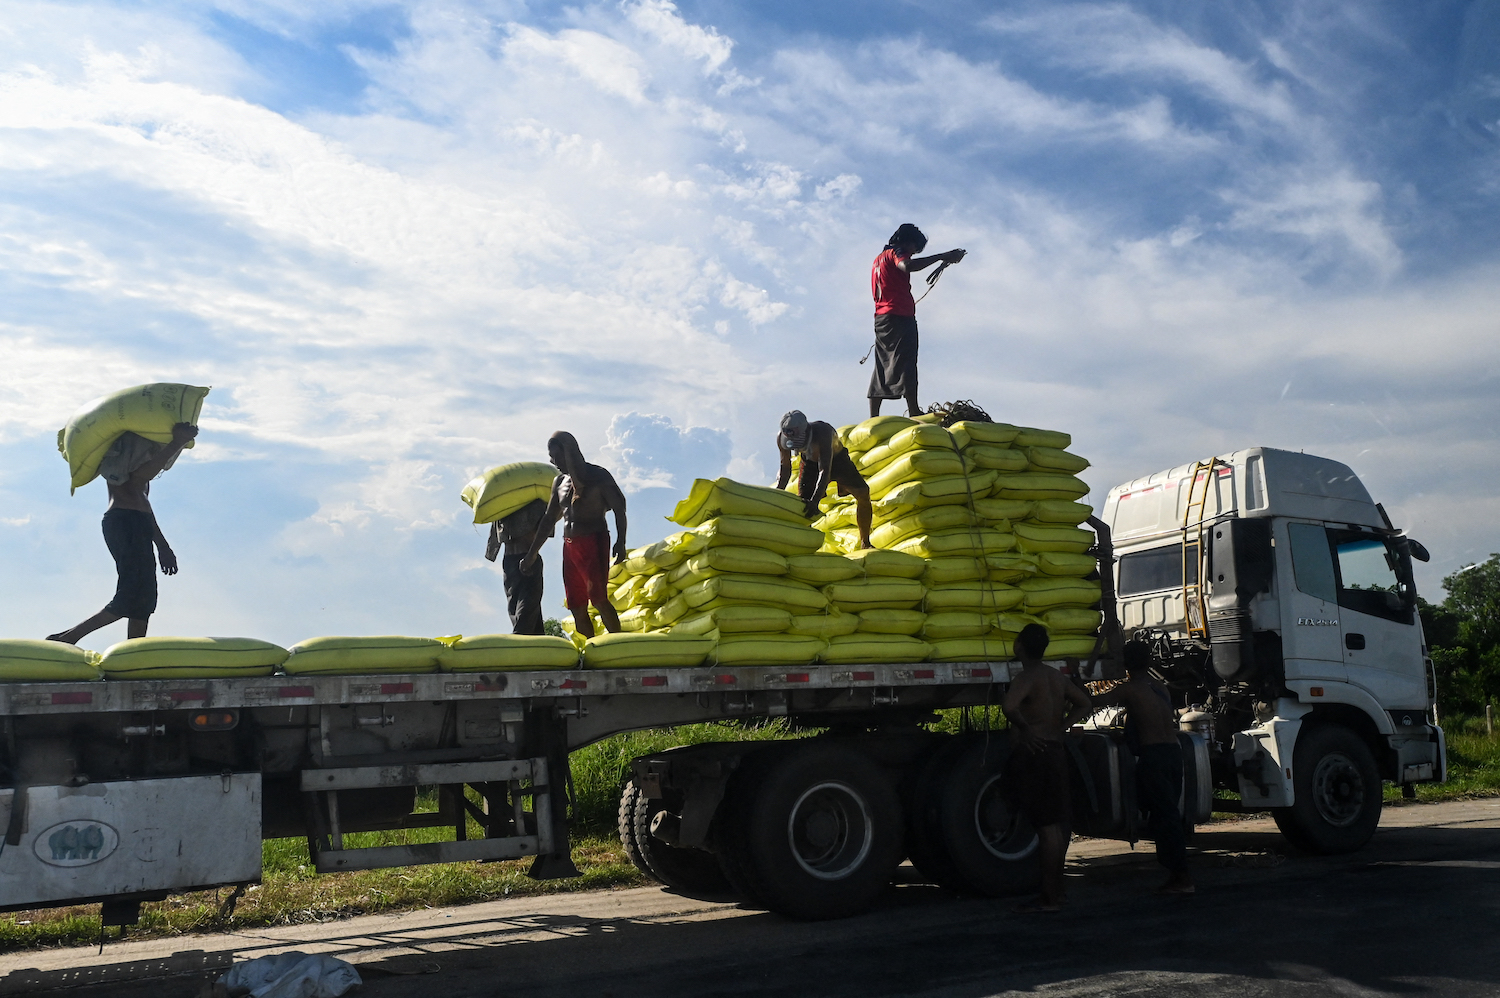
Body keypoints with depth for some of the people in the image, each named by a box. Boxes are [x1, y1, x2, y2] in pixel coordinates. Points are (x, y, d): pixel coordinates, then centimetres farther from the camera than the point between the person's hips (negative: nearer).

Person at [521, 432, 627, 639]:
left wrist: (621, 542, -14)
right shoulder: (559, 482, 18)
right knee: (577, 607, 1)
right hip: (569, 545, 7)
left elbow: (619, 508, -3)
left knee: (598, 598, -19)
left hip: (594, 542, -7)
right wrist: (532, 554, 21)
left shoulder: (598, 476, -1)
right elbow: (549, 519, 22)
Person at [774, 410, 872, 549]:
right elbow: (785, 470, -16)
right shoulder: (782, 438, -30)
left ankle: (865, 543, -1)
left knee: (862, 493, -15)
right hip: (810, 463, 3)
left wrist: (814, 501, -59)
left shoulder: (823, 432, -44)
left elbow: (825, 470, -49)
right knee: (802, 502, -10)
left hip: (836, 458, -3)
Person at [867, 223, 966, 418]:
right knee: (906, 364, -16)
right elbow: (907, 266, -26)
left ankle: (873, 419, 1)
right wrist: (941, 257, -26)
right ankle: (913, 412, -25)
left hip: (881, 318, 9)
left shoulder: (879, 258, 26)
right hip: (900, 316, -9)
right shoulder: (897, 252, -2)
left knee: (881, 369, 6)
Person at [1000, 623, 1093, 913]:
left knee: (1046, 826, -7)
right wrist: (1061, 726, 15)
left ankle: (1049, 897, -4)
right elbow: (1083, 704, 24)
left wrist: (1024, 729, -17)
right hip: (1055, 751, 9)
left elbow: (1009, 705, -33)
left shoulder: (1026, 677, -14)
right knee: (1054, 826, 13)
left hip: (1033, 753, -9)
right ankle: (1055, 891, 20)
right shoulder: (1056, 677, 13)